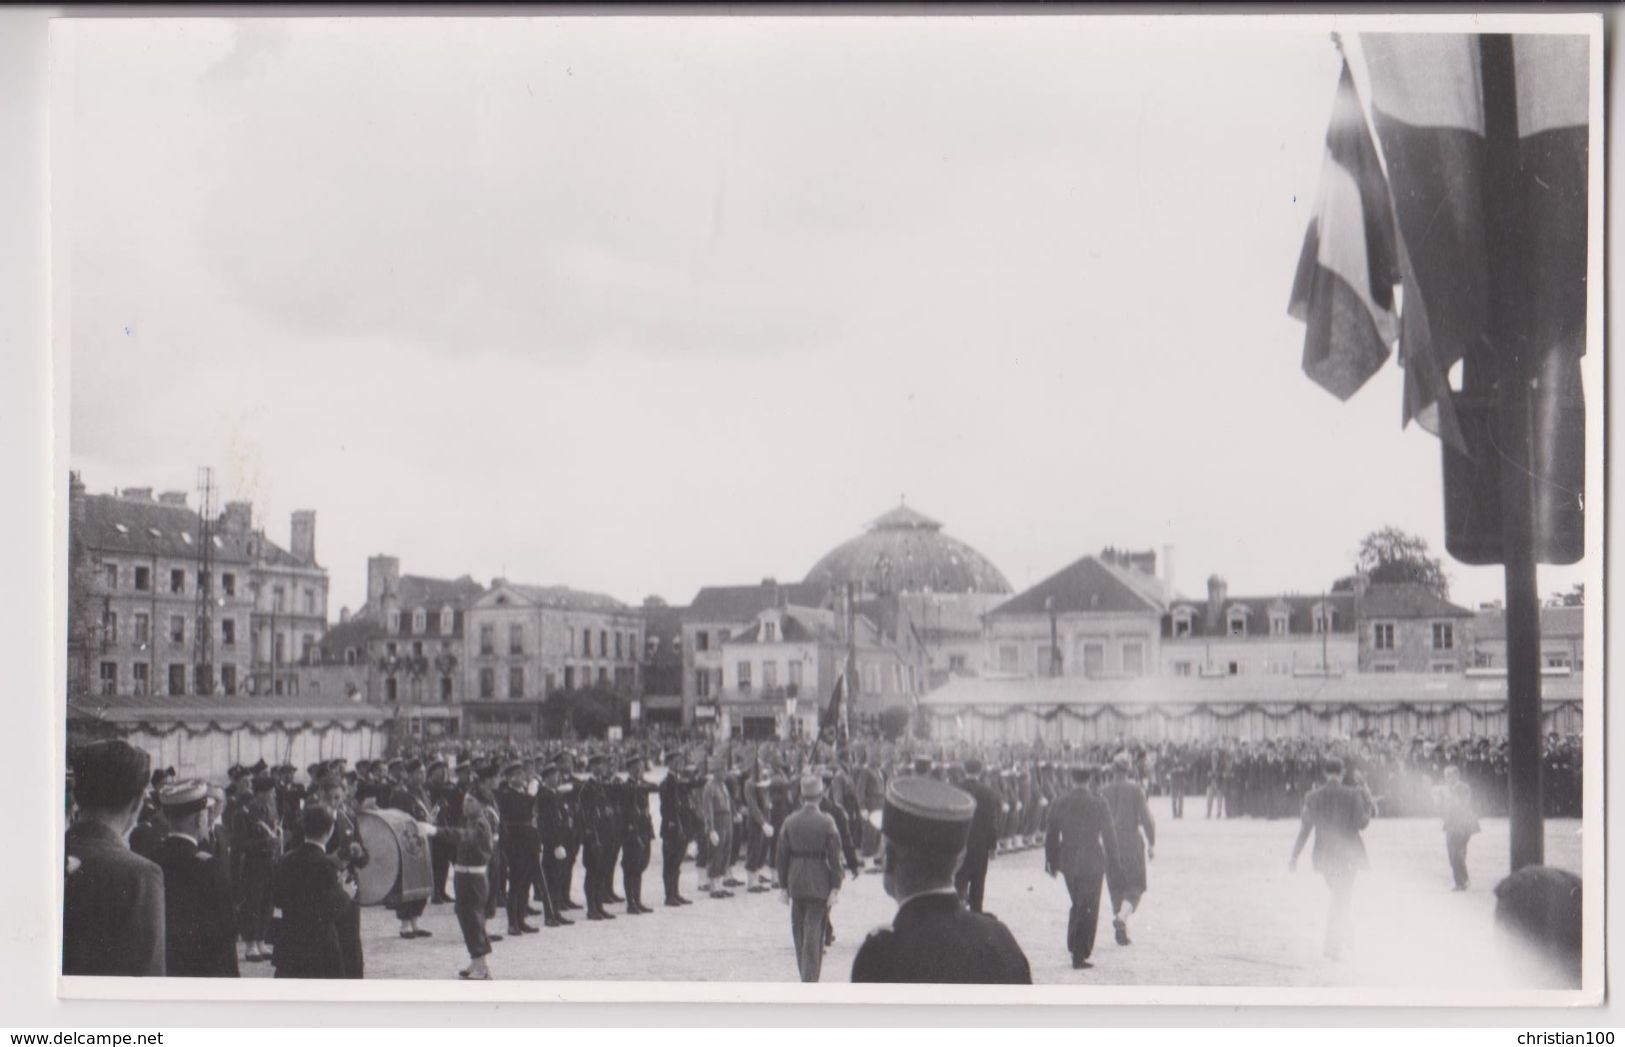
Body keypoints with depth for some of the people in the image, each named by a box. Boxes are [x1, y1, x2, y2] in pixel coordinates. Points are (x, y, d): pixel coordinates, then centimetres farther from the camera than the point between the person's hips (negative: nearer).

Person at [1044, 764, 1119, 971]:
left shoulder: (1059, 804, -2)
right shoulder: (1099, 804, -11)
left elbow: (1051, 836, 3)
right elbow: (1108, 835, -6)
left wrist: (1051, 861, 12)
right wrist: (1112, 860, 5)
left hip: (1068, 862, 3)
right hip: (1093, 862, -3)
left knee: (1077, 904, 22)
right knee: (1089, 909, 3)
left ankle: (1073, 945, 20)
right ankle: (1080, 955, 0)